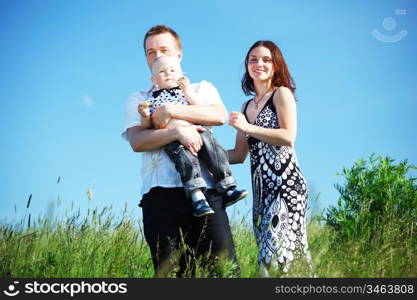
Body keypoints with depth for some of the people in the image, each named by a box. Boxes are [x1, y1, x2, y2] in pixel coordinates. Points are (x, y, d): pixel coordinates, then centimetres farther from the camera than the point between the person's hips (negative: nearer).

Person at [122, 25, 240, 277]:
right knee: (170, 273, -7)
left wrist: (170, 110, -6)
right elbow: (137, 141, 2)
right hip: (160, 191, 0)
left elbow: (220, 115, 0)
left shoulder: (202, 89, 24)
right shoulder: (138, 100, 22)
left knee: (224, 266, -11)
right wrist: (176, 132, -14)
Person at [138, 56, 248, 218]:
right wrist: (145, 115, -3)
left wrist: (188, 91, -3)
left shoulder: (186, 92, 23)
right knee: (185, 157, -31)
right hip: (171, 137, -2)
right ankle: (197, 197, -42)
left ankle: (228, 189, -23)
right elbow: (147, 126, 18)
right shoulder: (154, 99, 22)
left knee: (214, 149, -22)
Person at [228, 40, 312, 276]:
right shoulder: (247, 106, 23)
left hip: (286, 181, -7)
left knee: (280, 250, -18)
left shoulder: (282, 94, 2)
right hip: (261, 187, 8)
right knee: (268, 252, 2)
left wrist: (247, 127, -11)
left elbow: (289, 137, -12)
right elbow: (239, 155, 22)